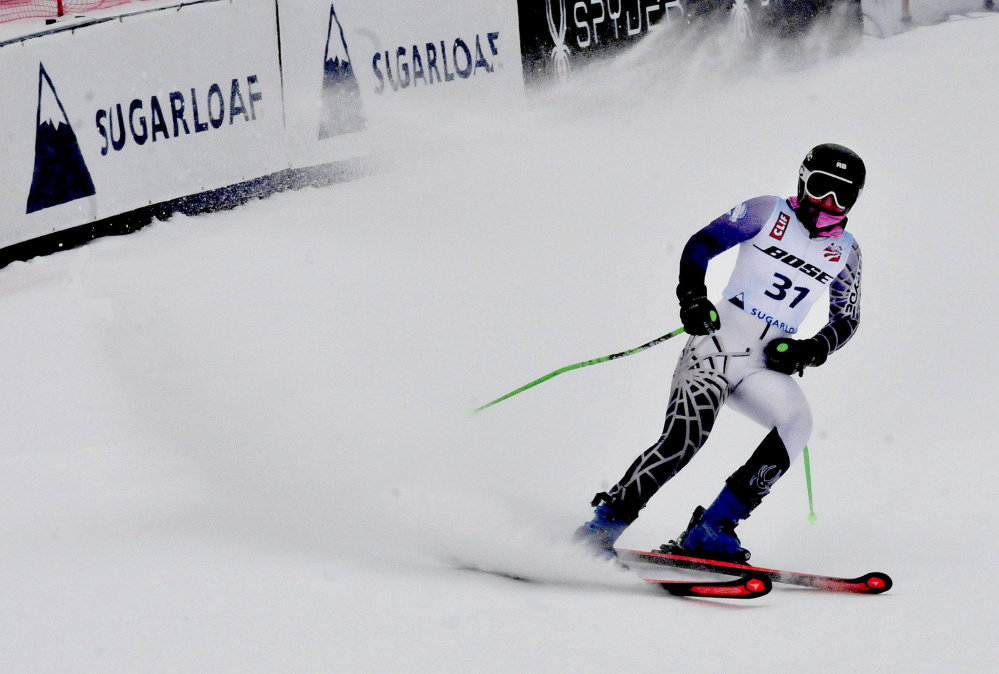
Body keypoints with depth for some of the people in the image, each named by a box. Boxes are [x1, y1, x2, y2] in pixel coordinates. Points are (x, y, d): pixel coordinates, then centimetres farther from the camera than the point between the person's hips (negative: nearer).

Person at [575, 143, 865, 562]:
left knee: (797, 422, -27)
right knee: (685, 437, -26)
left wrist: (811, 350, 1)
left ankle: (711, 531, -23)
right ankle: (603, 525, -16)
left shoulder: (845, 250, 13)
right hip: (717, 340, -4)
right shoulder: (767, 213, 2)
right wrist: (692, 296, -14)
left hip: (768, 363, 4)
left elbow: (847, 319, 20)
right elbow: (699, 246, 4)